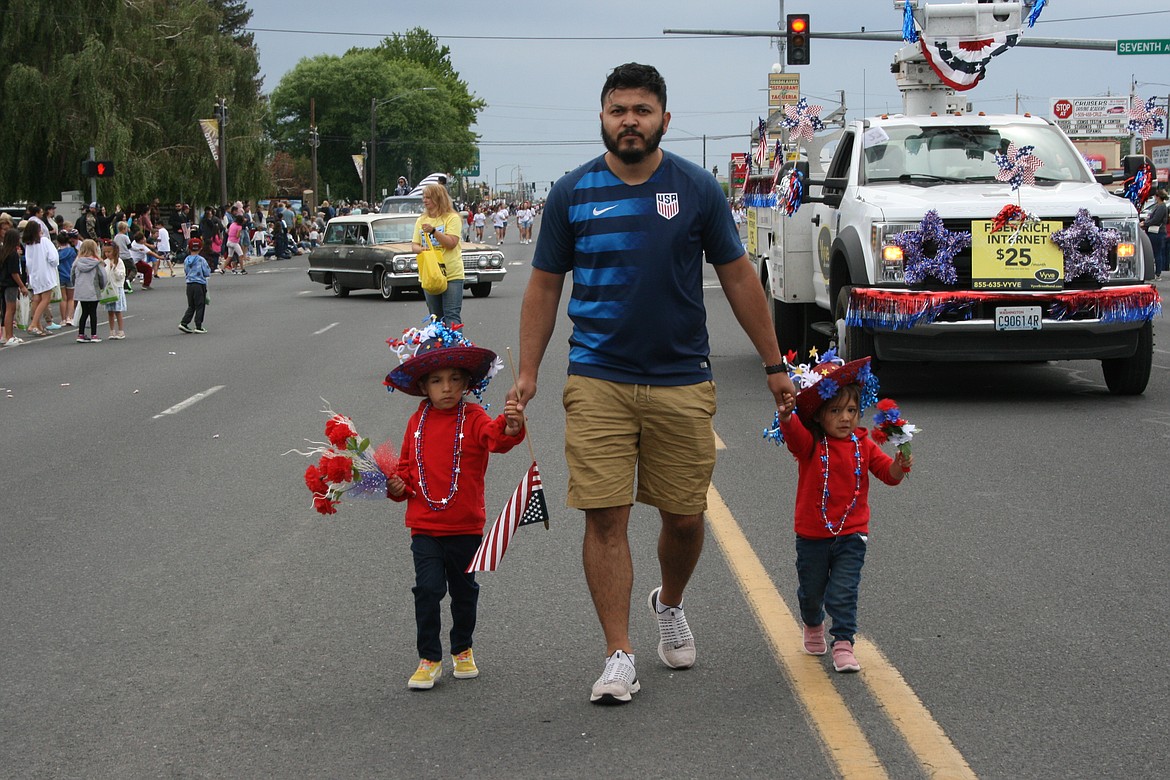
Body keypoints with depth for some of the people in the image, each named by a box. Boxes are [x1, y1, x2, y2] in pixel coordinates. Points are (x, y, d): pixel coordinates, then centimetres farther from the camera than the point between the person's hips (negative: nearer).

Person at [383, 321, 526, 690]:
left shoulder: (473, 418, -7)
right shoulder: (418, 422, 3)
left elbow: (495, 437, -28)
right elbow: (408, 464, 15)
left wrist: (509, 428, -51)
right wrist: (398, 485, -5)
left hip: (466, 525, -1)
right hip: (424, 525, 1)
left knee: (464, 590, 14)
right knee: (428, 589, -7)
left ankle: (462, 650, 33)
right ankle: (429, 659, 4)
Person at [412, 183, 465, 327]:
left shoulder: (452, 218, -4)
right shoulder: (421, 220, 13)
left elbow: (451, 243, -13)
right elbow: (414, 244, 12)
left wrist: (433, 231, -23)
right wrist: (419, 249, -12)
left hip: (451, 274, -5)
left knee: (452, 315, -11)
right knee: (435, 317, 10)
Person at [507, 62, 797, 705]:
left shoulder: (698, 189, 2)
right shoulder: (572, 194, 2)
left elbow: (738, 277, 7)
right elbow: (544, 286, 9)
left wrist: (774, 365, 7)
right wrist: (528, 372, 3)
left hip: (682, 381, 1)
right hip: (598, 380, 0)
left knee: (685, 517, 7)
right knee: (605, 517, -5)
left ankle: (670, 604, 38)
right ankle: (619, 656, 2)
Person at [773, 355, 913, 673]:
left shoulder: (863, 446, 0)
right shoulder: (810, 444, -10)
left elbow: (888, 473, -4)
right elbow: (793, 432, -31)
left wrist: (899, 466, -29)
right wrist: (786, 416, -55)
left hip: (851, 534, 0)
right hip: (812, 535, 0)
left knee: (843, 593, -8)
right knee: (811, 591, 17)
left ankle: (843, 644, -3)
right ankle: (813, 626, 45)